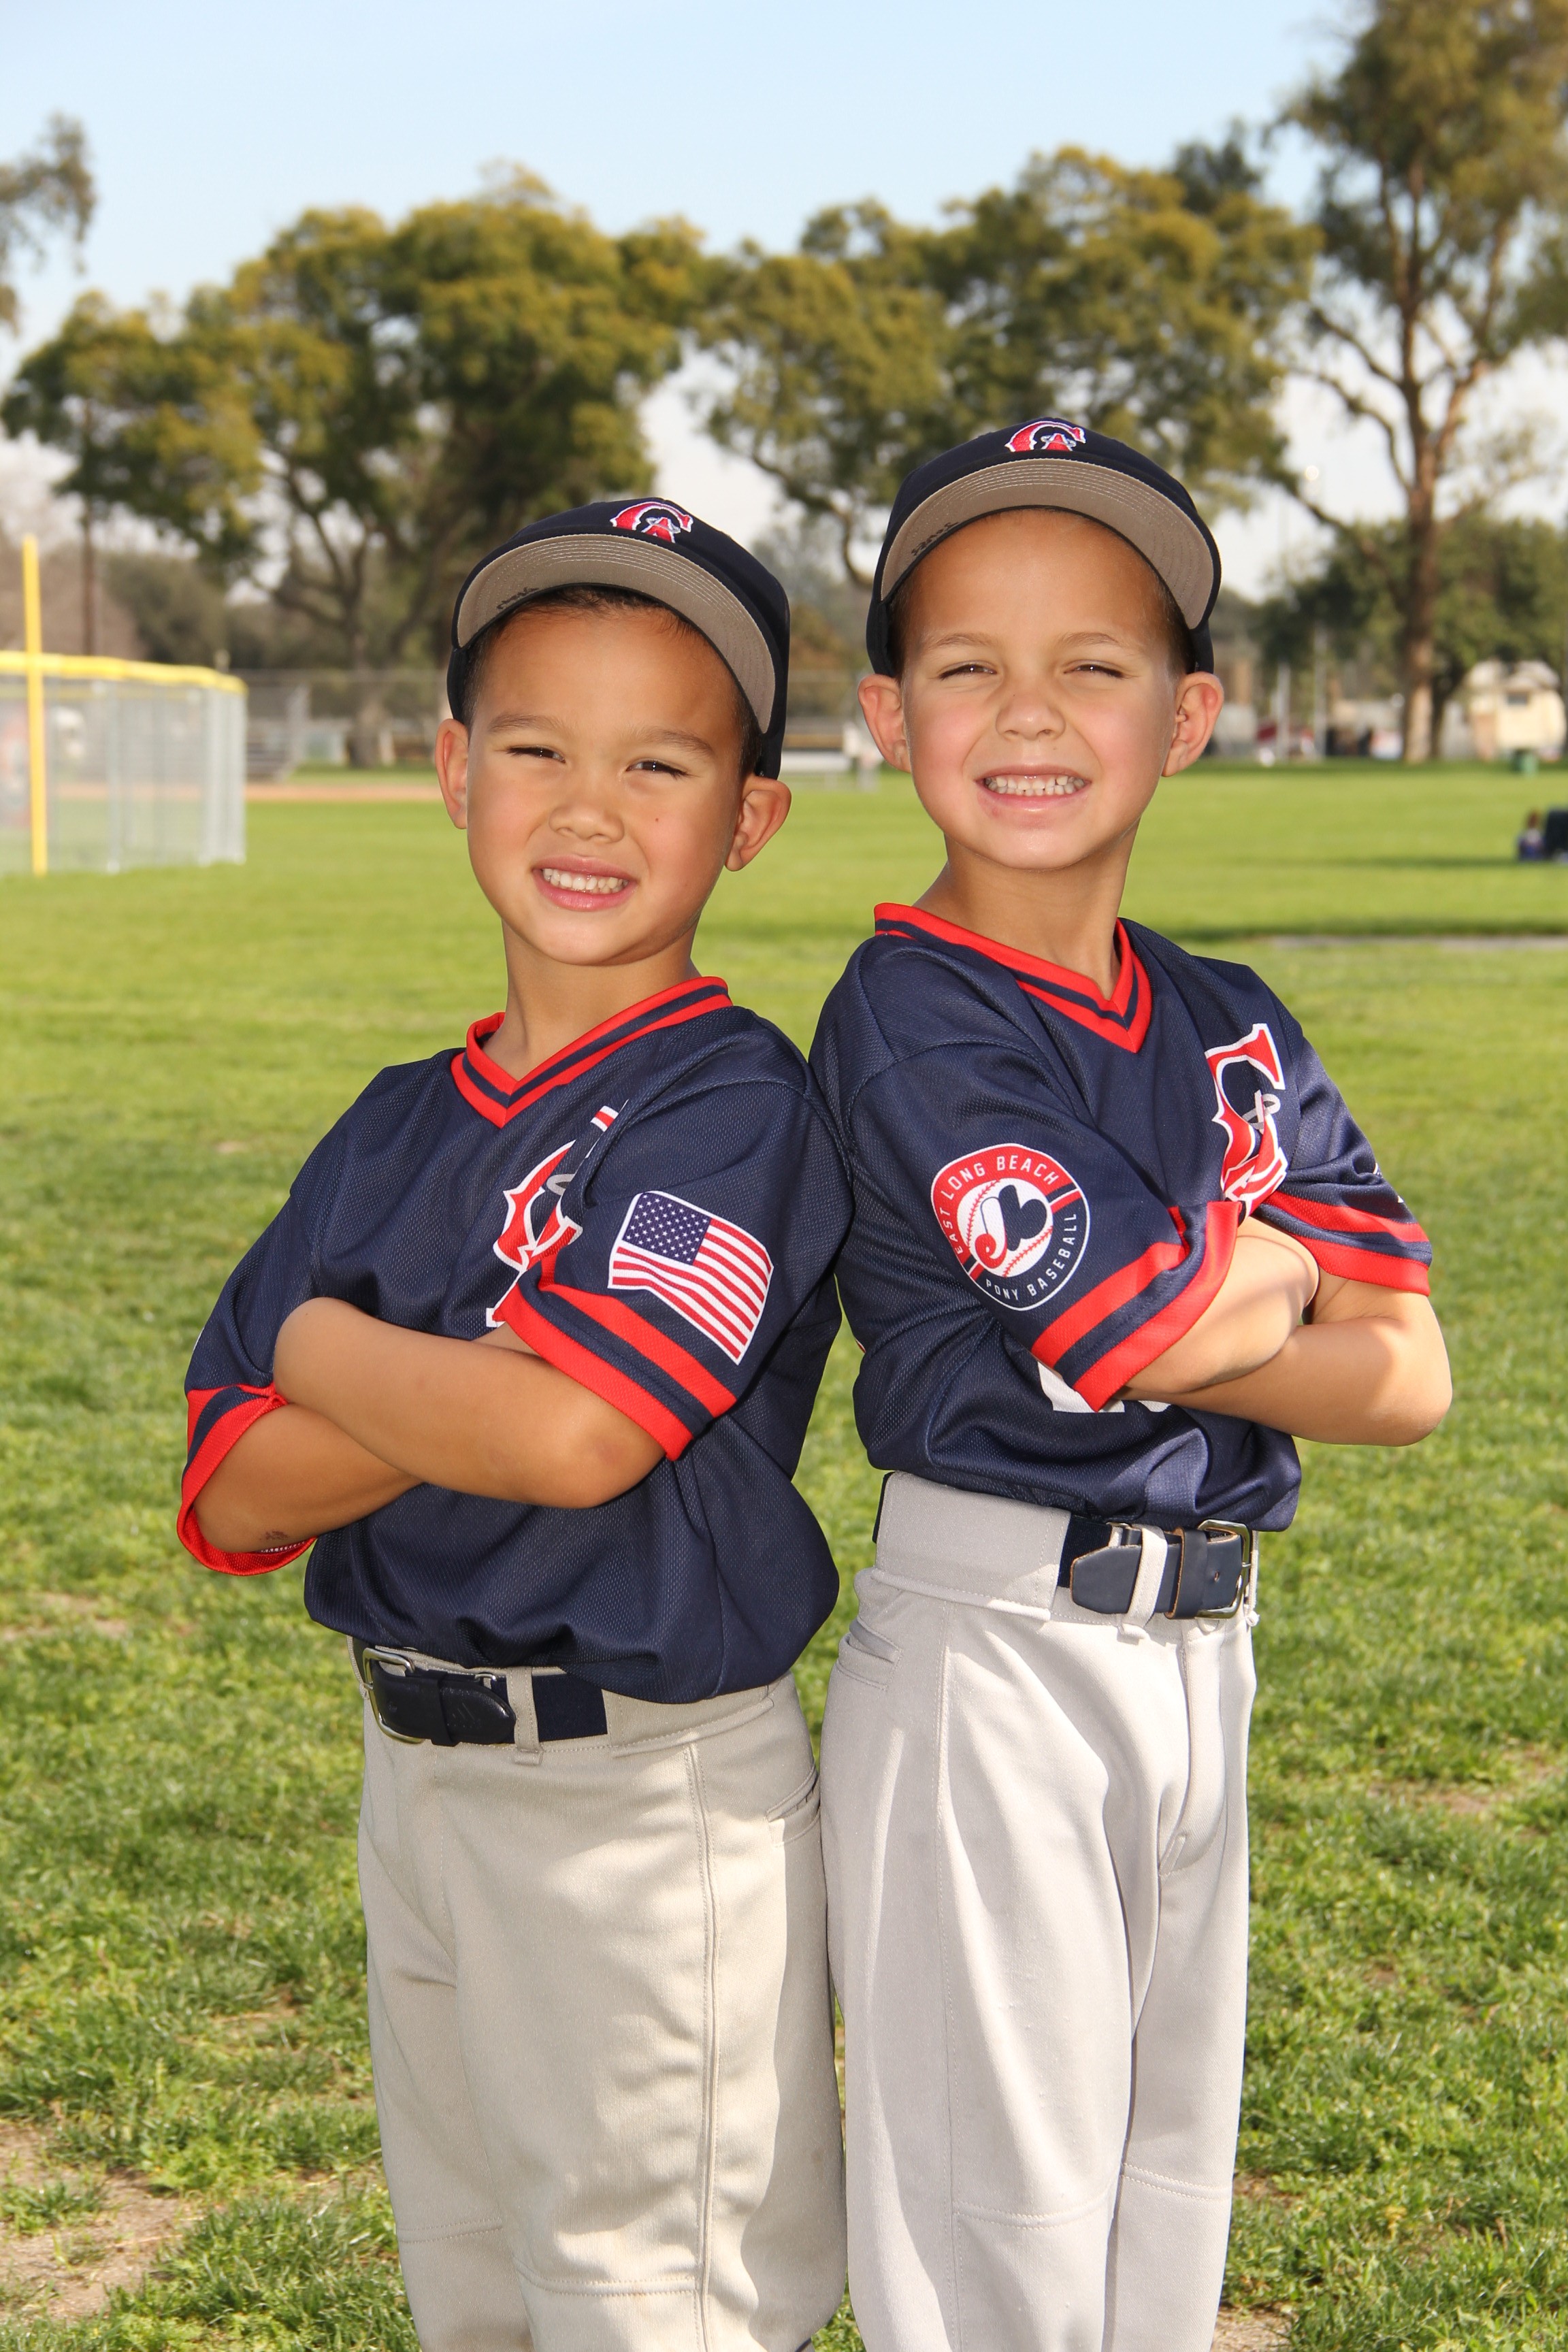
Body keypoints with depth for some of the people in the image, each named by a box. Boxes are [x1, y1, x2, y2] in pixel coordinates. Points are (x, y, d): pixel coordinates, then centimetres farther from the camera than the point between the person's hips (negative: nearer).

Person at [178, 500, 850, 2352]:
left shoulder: (730, 1103, -14)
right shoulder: (398, 1128, 6)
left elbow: (572, 1435, -28)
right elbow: (230, 1500, -1)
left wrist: (328, 1348, -10)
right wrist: (469, 1389, -16)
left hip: (657, 1800, -7)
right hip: (414, 1773, 7)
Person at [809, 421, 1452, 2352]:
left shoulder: (1228, 1028, 8)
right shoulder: (910, 1016, -12)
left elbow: (1408, 1377, 0)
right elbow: (1151, 1329, -20)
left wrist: (1174, 1292, -12)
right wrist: (1269, 1254, -1)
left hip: (1201, 1653, 7)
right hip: (992, 1661, -6)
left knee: (1169, 2190, 17)